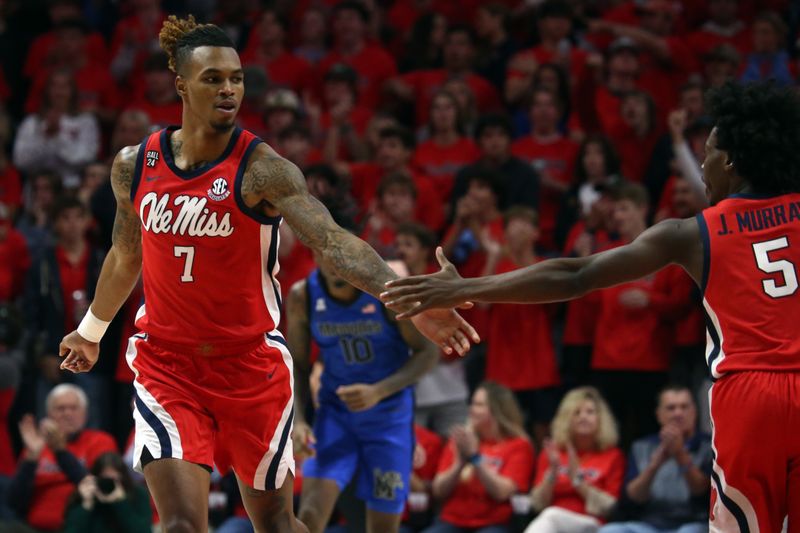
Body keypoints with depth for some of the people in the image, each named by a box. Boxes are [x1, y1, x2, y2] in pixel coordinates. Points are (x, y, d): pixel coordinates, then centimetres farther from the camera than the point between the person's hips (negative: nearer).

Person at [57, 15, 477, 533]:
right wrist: (91, 330, 33)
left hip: (250, 363, -2)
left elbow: (333, 241, -28)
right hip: (167, 366, 2)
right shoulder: (134, 166, -1)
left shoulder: (263, 169, -14)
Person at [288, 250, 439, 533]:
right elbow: (297, 366, 2)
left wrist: (378, 392, -25)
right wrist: (298, 420, -15)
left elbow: (428, 352, -11)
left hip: (389, 416, -1)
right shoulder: (302, 296, -9)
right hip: (334, 413, 1)